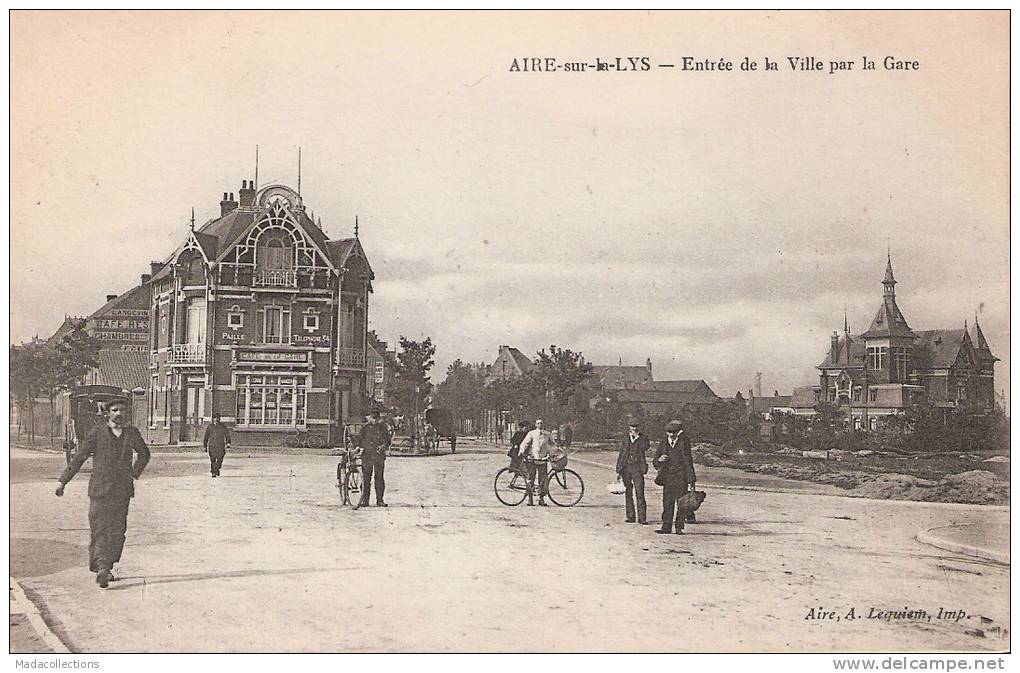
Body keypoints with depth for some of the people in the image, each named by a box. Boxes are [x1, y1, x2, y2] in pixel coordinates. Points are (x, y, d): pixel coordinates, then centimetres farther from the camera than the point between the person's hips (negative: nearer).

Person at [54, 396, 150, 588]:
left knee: (117, 531, 3)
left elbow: (144, 454, 26)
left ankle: (107, 567, 15)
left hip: (122, 492, 3)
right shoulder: (97, 433, 0)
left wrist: (135, 473, 16)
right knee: (99, 530, -9)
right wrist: (63, 481, 0)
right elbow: (79, 457, 2)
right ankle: (101, 568, -10)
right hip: (100, 489, -3)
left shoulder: (132, 433, 8)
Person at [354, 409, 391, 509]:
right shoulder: (365, 428, 6)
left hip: (379, 455, 1)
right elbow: (359, 441, 7)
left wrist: (383, 446, -12)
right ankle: (365, 500, 5)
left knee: (379, 478, -1)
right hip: (367, 455, -1)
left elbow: (387, 440, 8)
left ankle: (379, 500, 5)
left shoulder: (382, 428, 9)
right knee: (366, 479, -1)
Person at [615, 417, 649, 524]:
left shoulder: (643, 439, 6)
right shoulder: (624, 440, 14)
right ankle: (630, 517, 13)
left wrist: (637, 437, -12)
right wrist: (619, 471, 11)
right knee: (628, 493, 6)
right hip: (626, 468, 3)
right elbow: (621, 456, 16)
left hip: (637, 468, -3)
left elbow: (645, 447, -16)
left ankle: (642, 518, -12)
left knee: (640, 494, -11)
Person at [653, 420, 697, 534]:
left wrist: (691, 481, -2)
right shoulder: (663, 443, 9)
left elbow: (688, 461, 3)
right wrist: (659, 459, -11)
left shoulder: (684, 442, 1)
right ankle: (666, 527, 6)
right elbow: (655, 462, 14)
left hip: (681, 477, -2)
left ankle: (679, 528, 5)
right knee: (667, 503, 1)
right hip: (668, 477, 2)